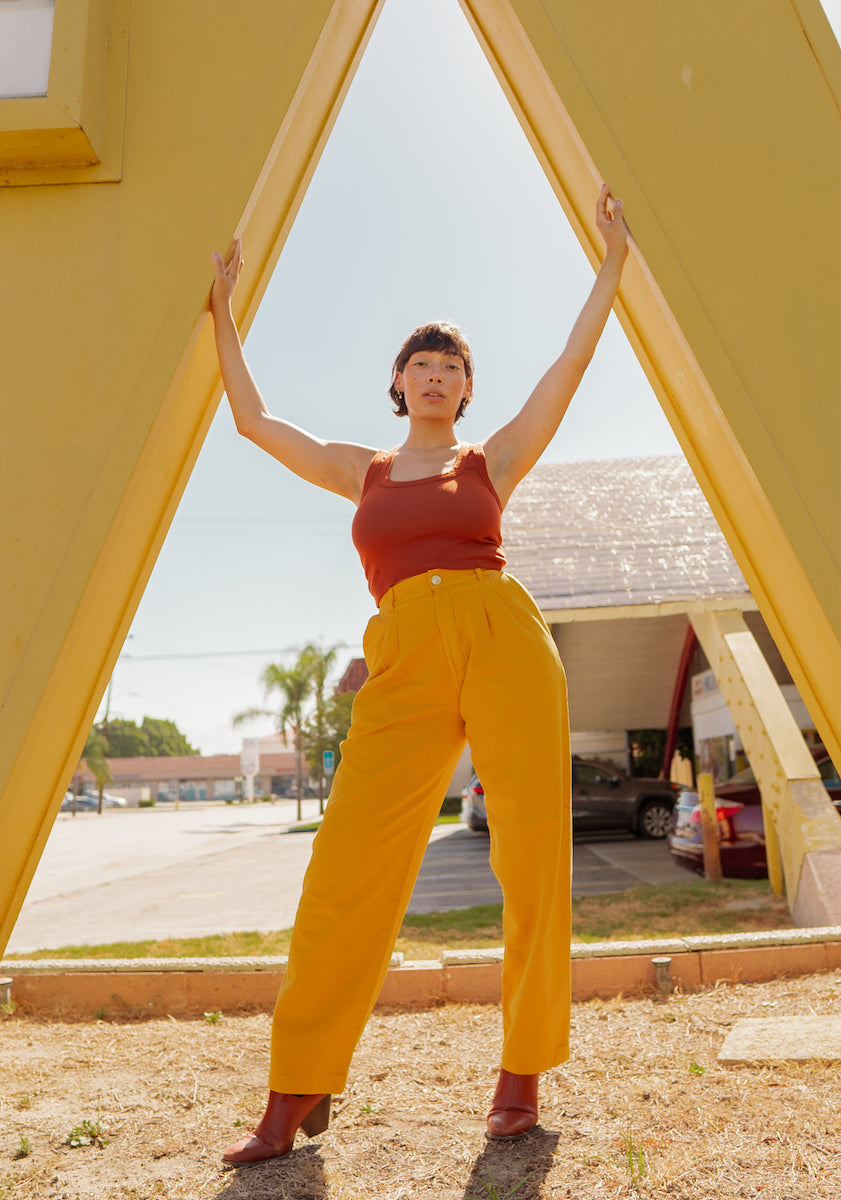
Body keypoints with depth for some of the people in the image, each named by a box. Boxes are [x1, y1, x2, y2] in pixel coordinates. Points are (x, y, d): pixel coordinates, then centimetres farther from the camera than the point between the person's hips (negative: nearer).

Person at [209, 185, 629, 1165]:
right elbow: (253, 419, 24)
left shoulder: (494, 460, 19)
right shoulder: (361, 471, 23)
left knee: (532, 855, -3)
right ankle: (296, 1095, 5)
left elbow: (569, 365, 13)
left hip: (505, 639, 0)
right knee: (348, 864, -8)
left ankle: (523, 1072, 16)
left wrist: (612, 263, 15)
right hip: (405, 662, 1)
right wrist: (221, 312, 30)